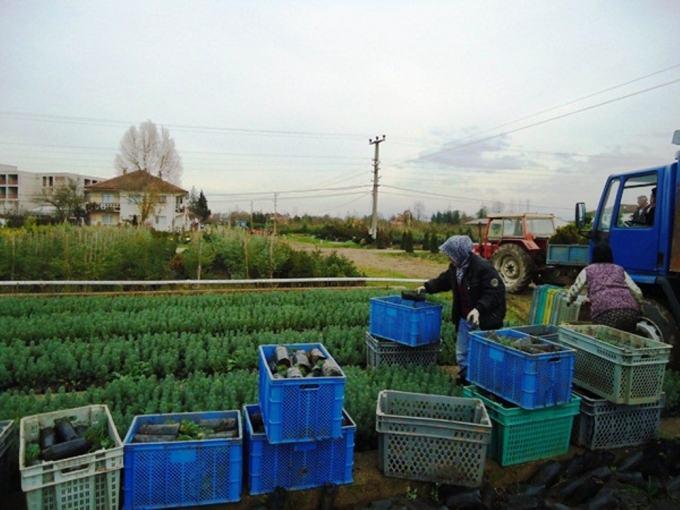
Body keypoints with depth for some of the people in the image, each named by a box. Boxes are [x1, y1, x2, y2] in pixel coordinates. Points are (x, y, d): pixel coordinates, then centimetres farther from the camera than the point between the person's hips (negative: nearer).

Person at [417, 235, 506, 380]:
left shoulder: (483, 267, -23)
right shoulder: (455, 267, 3)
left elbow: (495, 292, -26)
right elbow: (443, 280, 20)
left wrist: (479, 308, -35)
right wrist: (427, 287, 11)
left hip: (485, 320, -8)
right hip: (465, 318, 8)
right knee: (462, 353, 18)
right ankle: (465, 379, 35)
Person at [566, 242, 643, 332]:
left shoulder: (588, 270, 23)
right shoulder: (620, 270, 29)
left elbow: (573, 291, 23)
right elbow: (637, 292, 22)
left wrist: (569, 300, 44)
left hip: (606, 312, -3)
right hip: (630, 311, 3)